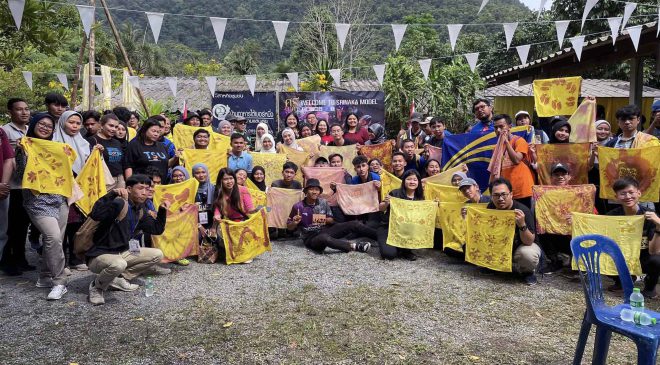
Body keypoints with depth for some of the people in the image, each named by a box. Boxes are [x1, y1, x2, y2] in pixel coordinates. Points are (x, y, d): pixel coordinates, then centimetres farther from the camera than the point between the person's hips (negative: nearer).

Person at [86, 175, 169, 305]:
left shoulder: (140, 210, 5)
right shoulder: (117, 204, -20)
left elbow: (156, 229, 9)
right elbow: (95, 215, -39)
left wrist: (162, 210, -4)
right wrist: (113, 195, -43)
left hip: (123, 252, 8)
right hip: (100, 254, -8)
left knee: (157, 255, 3)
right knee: (119, 264, -40)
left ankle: (119, 279, 5)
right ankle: (97, 286, -5)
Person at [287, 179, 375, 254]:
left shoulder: (323, 202, 2)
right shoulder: (298, 206, -7)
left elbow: (331, 220, 10)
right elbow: (289, 227, 2)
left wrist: (325, 220, -12)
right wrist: (295, 223, -20)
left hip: (325, 231, 5)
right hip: (311, 239, -4)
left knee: (354, 224, -11)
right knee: (324, 238, -42)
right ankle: (353, 246, -31)